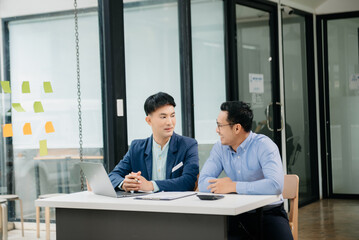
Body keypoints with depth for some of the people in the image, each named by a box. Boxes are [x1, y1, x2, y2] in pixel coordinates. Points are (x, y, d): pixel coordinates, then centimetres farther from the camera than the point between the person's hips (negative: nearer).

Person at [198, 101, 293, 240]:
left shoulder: (263, 145, -12)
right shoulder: (220, 148, 4)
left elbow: (275, 185, -27)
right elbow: (202, 183, -3)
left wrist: (233, 186, -22)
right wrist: (224, 183, -21)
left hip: (269, 212, -4)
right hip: (237, 214, 4)